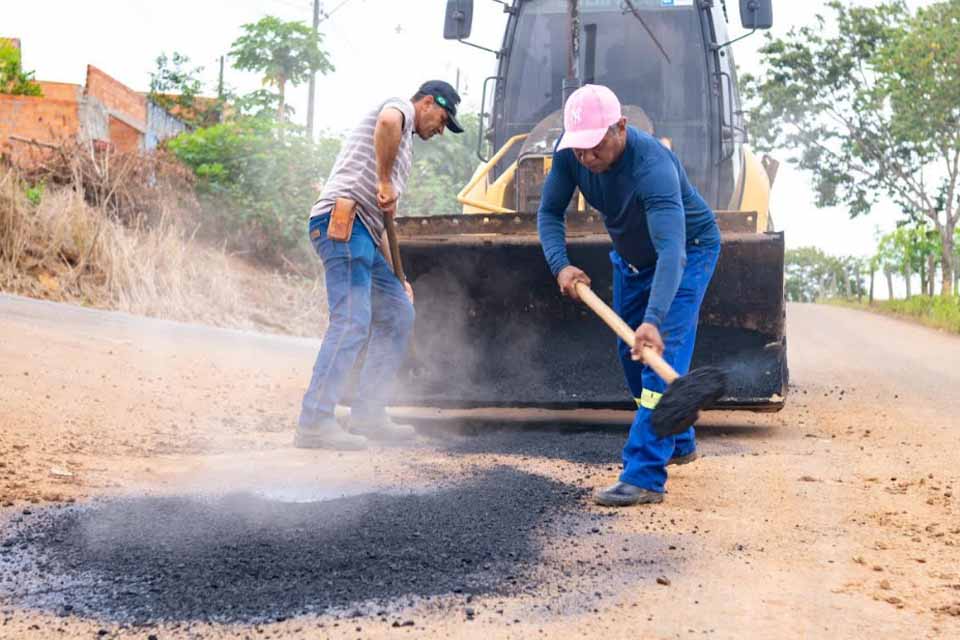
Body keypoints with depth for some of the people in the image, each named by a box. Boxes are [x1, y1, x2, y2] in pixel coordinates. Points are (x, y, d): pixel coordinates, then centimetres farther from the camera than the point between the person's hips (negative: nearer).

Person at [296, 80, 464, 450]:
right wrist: (386, 182, -15)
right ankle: (313, 424, -22)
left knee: (398, 313, 14)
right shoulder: (401, 107, 7)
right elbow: (387, 121, -23)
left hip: (361, 233, 10)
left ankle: (367, 415, 15)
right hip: (343, 220, -10)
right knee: (352, 320, -19)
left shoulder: (404, 144, 33)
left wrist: (395, 277, 29)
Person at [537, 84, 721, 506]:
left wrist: (654, 319, -64)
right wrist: (560, 265, -29)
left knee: (662, 350, -20)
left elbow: (671, 251, -52)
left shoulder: (652, 166, -42)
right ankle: (679, 445, 35)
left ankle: (644, 477, -23)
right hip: (630, 256, 7)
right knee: (632, 353, 15)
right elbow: (550, 211, -11)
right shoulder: (570, 154, -23)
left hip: (689, 251, -7)